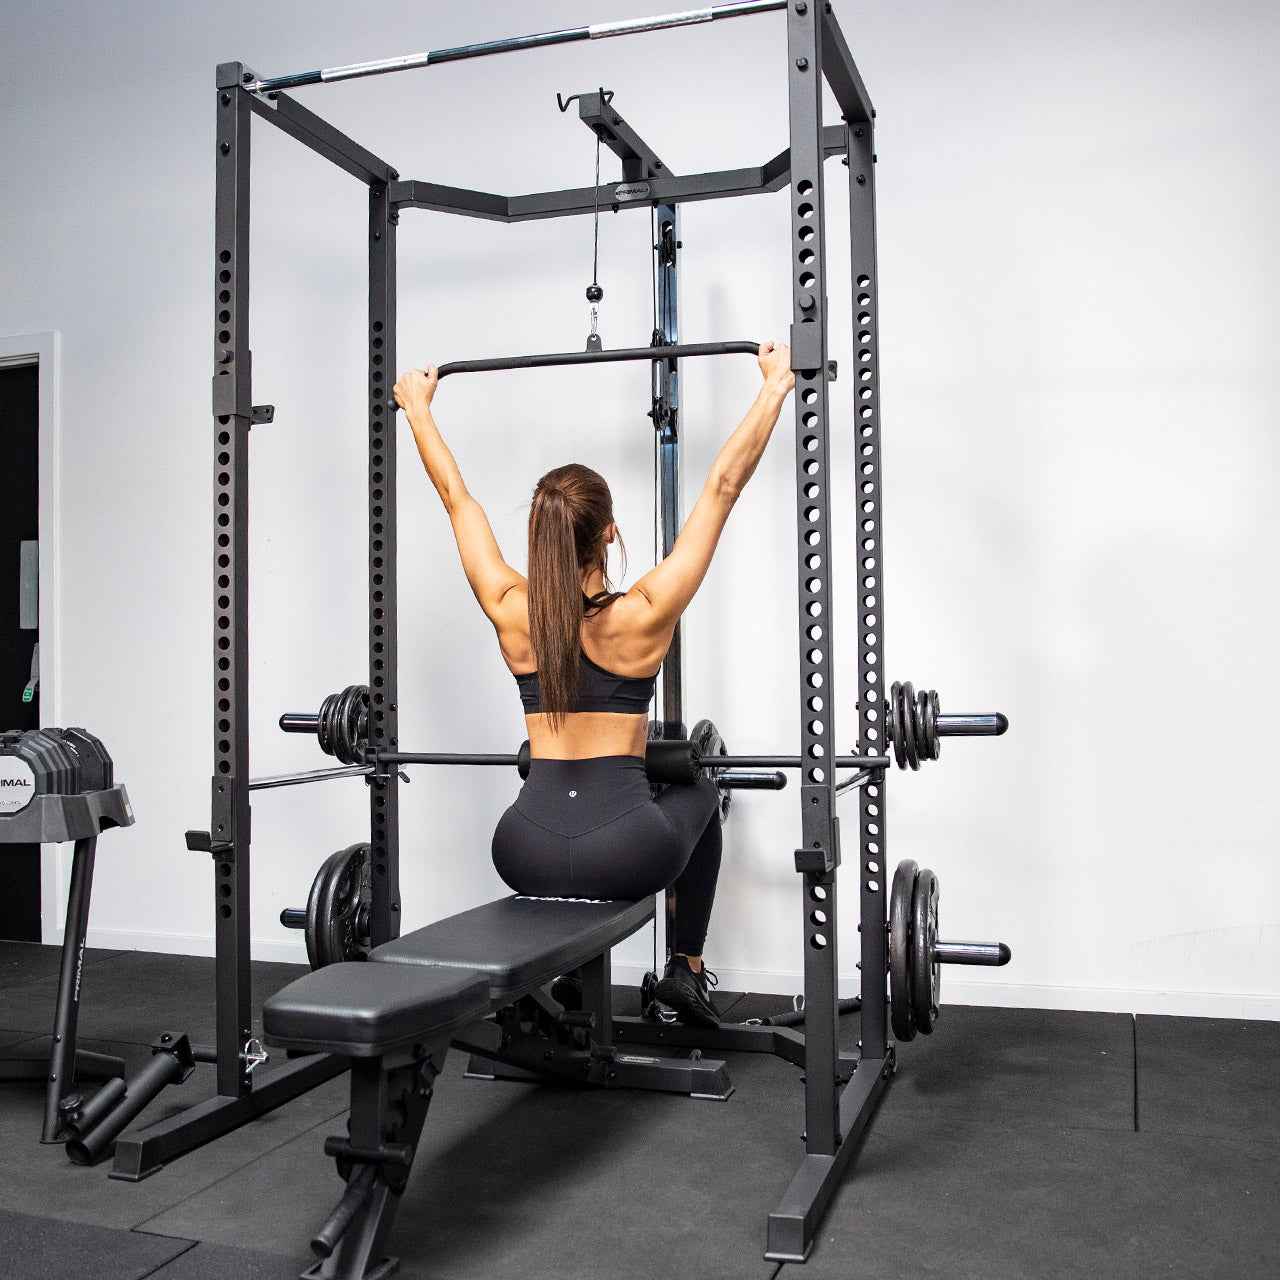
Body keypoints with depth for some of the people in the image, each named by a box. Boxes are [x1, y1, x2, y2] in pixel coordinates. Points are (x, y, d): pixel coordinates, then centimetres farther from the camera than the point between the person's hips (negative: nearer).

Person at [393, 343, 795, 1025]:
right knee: (698, 794, 31)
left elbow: (456, 495, 11)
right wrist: (774, 387, 4)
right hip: (625, 855, -3)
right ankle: (687, 966, 33)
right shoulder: (643, 616, -9)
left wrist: (417, 406, 24)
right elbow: (723, 486, -4)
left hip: (527, 858, 3)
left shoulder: (510, 613, -2)